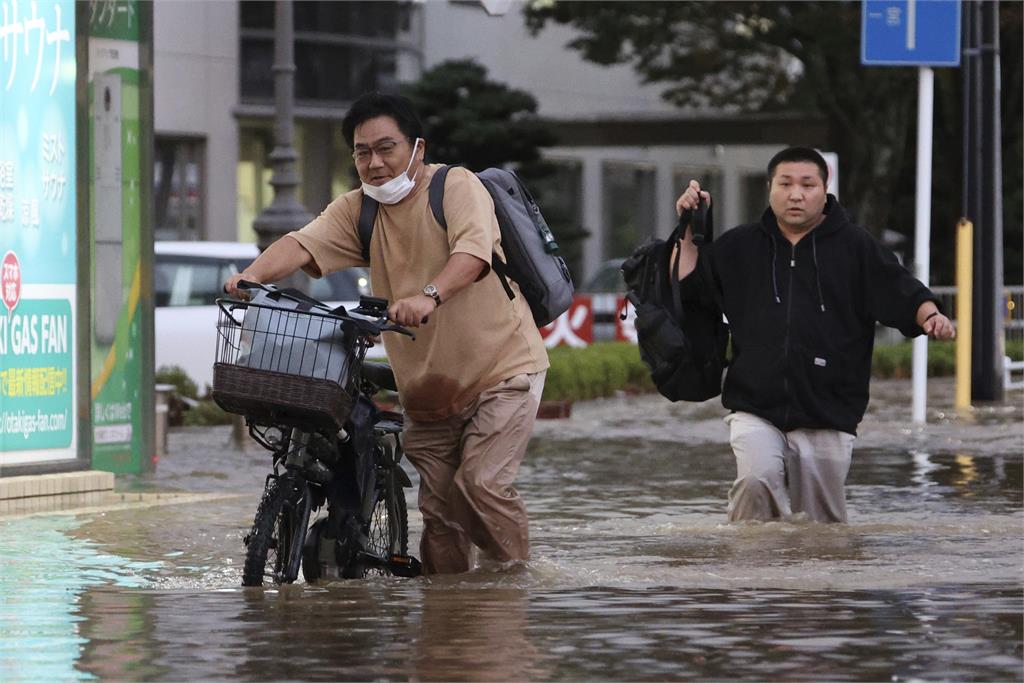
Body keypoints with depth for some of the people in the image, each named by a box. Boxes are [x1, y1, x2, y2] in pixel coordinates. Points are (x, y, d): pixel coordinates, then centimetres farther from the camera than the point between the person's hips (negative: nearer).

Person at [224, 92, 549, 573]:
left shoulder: (457, 187, -11)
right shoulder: (357, 211, 4)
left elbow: (473, 250, -30)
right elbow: (303, 244, -13)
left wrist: (429, 296, -50)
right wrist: (253, 276, -34)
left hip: (502, 370, -5)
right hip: (428, 387, 5)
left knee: (482, 483, -18)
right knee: (438, 507, 4)